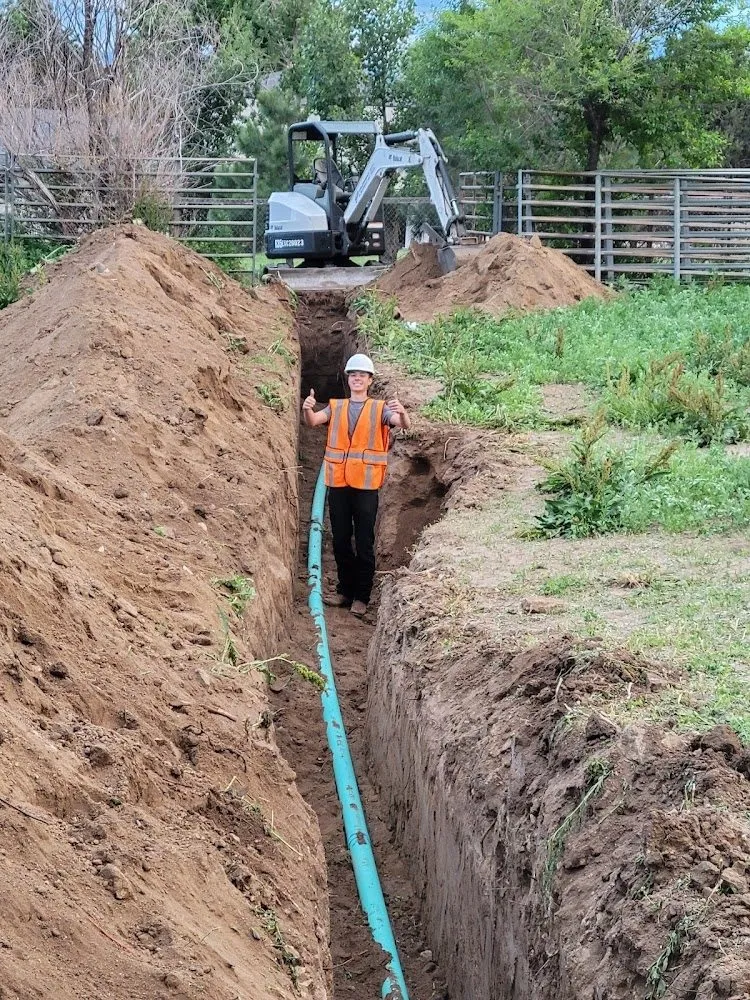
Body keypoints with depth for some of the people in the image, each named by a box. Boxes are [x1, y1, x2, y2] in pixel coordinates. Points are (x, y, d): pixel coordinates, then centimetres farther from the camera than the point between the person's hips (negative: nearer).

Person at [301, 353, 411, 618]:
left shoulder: (379, 409, 4)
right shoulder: (335, 407, 11)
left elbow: (405, 425, -12)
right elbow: (313, 421, -6)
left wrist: (402, 413, -36)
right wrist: (307, 409, -29)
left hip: (366, 484, -3)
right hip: (338, 483, 3)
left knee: (364, 542, -1)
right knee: (340, 540, 10)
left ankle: (361, 597, 5)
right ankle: (345, 590, 21)